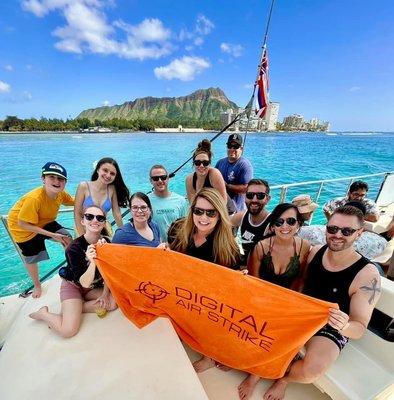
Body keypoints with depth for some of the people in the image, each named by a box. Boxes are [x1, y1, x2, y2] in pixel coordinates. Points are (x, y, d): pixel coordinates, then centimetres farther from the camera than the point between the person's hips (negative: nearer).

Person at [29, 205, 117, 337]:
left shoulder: (106, 242, -16)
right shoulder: (74, 248, -29)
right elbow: (84, 283, -31)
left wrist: (105, 293, -6)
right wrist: (92, 263, -49)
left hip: (94, 287, 5)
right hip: (73, 285, -4)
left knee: (113, 302, -16)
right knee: (68, 330, -16)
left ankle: (72, 310, 0)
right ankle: (43, 313, 13)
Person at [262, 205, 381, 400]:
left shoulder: (367, 275, -22)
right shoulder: (316, 251, -10)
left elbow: (359, 329, -16)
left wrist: (344, 326, -39)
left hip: (330, 331, -3)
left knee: (312, 368, -30)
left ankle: (284, 378, 6)